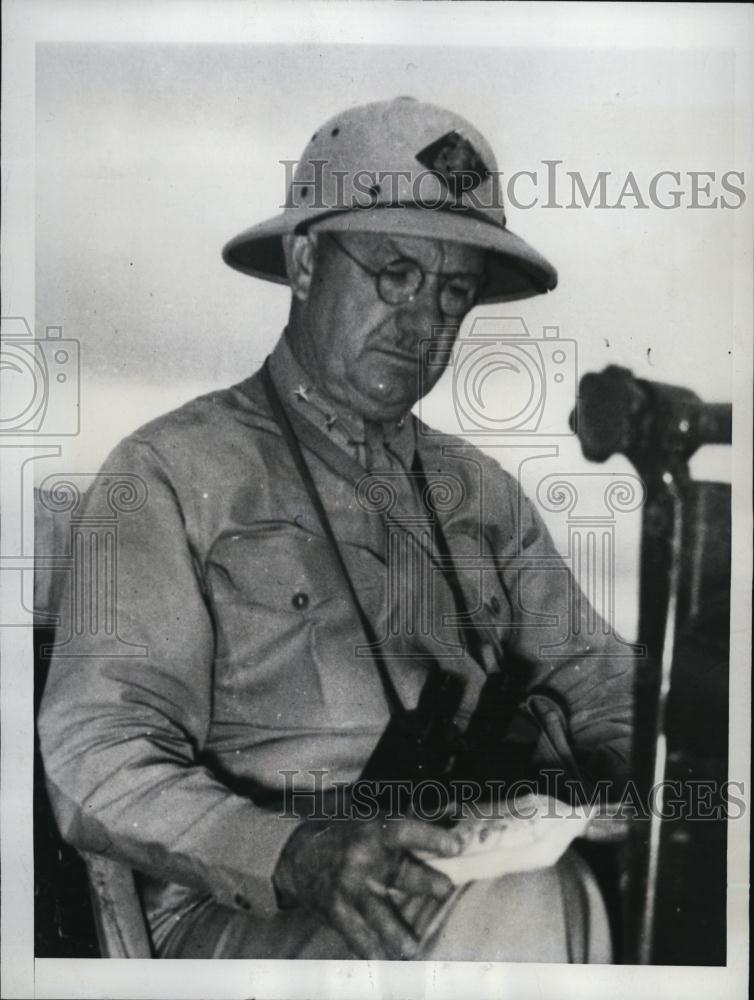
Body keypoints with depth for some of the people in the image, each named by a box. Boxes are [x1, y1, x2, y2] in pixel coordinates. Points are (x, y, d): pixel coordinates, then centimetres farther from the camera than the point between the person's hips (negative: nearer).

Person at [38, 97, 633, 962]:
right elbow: (97, 765, -9)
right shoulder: (174, 472, -2)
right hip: (241, 914, -5)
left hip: (493, 876, 6)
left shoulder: (481, 489, 17)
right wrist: (300, 854, -27)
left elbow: (590, 684, 16)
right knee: (531, 917, -34)